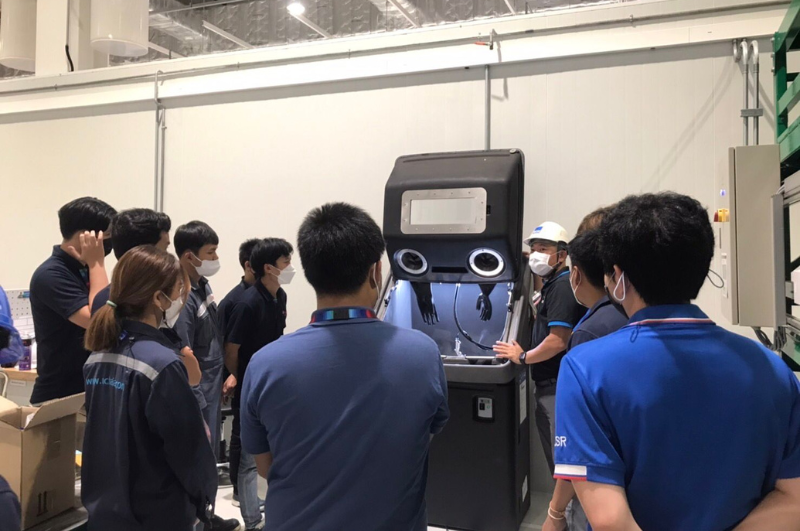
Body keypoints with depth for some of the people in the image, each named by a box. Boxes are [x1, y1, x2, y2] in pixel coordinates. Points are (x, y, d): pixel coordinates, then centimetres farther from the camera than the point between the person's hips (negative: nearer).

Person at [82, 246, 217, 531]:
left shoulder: (97, 357, -2)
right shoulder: (163, 363, -24)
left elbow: (100, 432, 10)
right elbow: (189, 448, -17)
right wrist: (204, 492, -2)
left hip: (103, 507, 7)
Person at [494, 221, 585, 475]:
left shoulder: (563, 286, -17)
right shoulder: (552, 285, 15)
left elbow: (558, 341, -24)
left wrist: (522, 357, -11)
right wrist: (539, 309, 10)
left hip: (558, 387, -10)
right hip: (548, 385, 10)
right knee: (556, 455, 19)